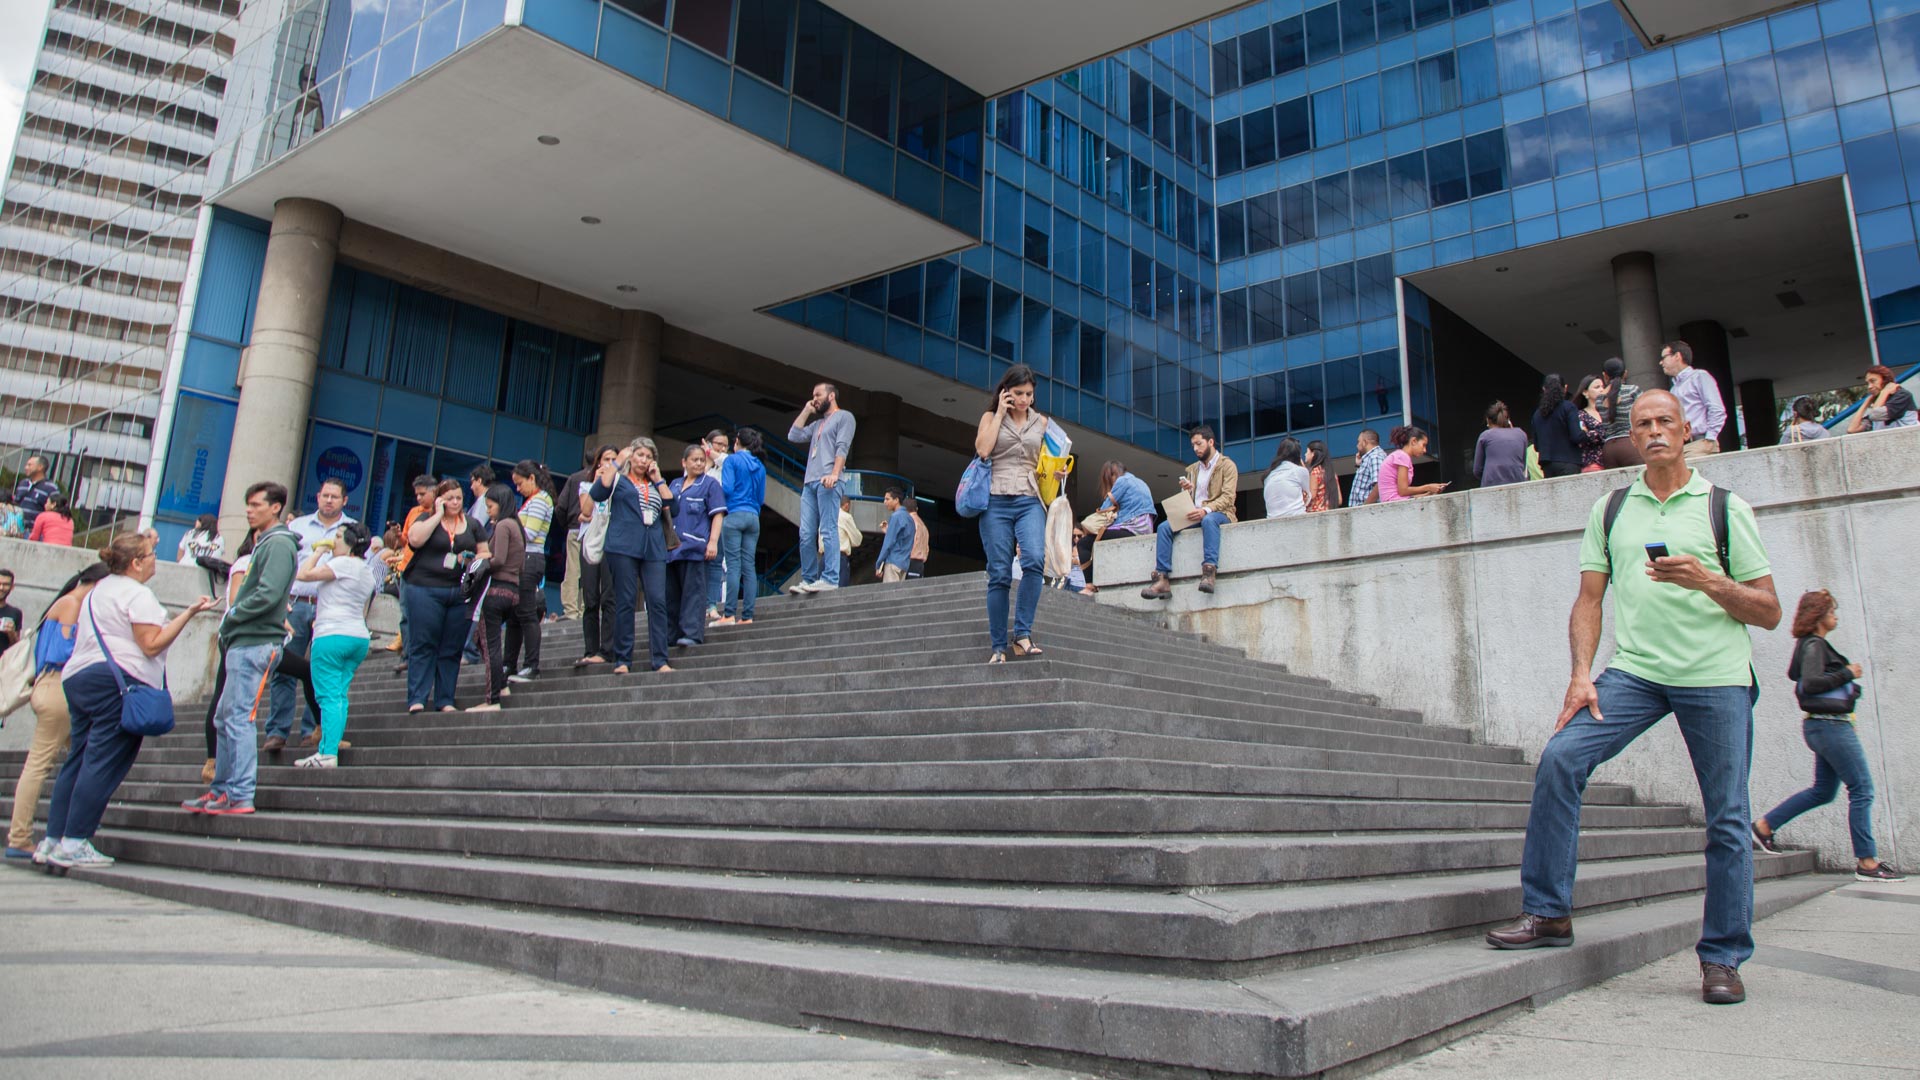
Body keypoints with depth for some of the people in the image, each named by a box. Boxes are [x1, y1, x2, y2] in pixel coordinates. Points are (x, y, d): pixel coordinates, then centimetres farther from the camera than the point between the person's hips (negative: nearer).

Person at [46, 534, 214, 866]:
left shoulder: (99, 590, 23)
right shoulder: (137, 593, -7)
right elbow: (152, 644, -14)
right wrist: (189, 613, -13)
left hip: (76, 676, 10)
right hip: (115, 681, -10)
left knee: (77, 759, 10)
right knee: (102, 763, -9)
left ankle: (54, 839, 10)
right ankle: (74, 843, -10)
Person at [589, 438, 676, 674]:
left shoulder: (655, 485, 23)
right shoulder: (618, 479, 11)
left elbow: (672, 506, 10)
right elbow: (597, 494, -7)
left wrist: (658, 479, 9)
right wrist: (616, 463, -5)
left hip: (654, 549, 3)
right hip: (624, 546, -3)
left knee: (658, 601, -7)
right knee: (625, 602, -3)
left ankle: (660, 660, -7)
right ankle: (622, 660, 2)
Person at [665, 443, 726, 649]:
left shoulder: (710, 484, 4)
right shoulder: (675, 485, 21)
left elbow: (718, 515, -4)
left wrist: (713, 542, -14)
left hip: (695, 547, -6)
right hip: (672, 546, 6)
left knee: (693, 591, -9)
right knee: (671, 592, 7)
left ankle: (692, 634, -10)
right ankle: (671, 634, 14)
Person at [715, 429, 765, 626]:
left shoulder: (732, 460, 0)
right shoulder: (760, 467, 16)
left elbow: (727, 488, -10)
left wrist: (717, 488, 10)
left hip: (734, 515, -5)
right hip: (753, 517, 5)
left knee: (732, 565, -9)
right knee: (749, 567, 2)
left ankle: (729, 614, -13)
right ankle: (747, 616, -1)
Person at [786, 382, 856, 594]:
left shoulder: (844, 417, 6)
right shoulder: (817, 424, 29)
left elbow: (842, 447, -8)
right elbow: (794, 436, 19)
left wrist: (834, 473, -21)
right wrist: (806, 411, 22)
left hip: (828, 482, -8)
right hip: (809, 483, 8)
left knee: (827, 531, -13)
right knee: (806, 534, 1)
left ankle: (830, 578, -17)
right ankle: (808, 579, 3)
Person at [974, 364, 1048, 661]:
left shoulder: (1041, 422, 17)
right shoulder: (990, 417, 11)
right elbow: (982, 449, -7)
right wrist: (1000, 413, -2)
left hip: (1030, 501, 1)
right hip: (996, 502, -1)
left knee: (1034, 559, -25)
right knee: (999, 574, -4)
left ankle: (1023, 633, -18)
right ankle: (998, 647, 2)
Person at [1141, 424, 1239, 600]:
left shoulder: (1227, 465, 2)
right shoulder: (1192, 469, 21)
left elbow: (1228, 497, -11)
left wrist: (1206, 510, -27)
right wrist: (1185, 490, -4)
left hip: (1219, 513, -6)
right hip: (1194, 515, 6)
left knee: (1208, 520, -41)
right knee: (1164, 527, -19)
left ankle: (1209, 572, -51)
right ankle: (1162, 579, -30)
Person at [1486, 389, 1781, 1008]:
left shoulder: (1725, 508, 6)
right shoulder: (1610, 510, 13)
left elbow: (1769, 612, 4)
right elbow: (1589, 600, 10)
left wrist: (1708, 581, -14)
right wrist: (1581, 673, -4)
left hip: (1717, 678, -1)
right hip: (1634, 671, 2)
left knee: (1727, 820, 0)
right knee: (1559, 759, -18)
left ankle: (1723, 958, 16)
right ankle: (1548, 913, -8)